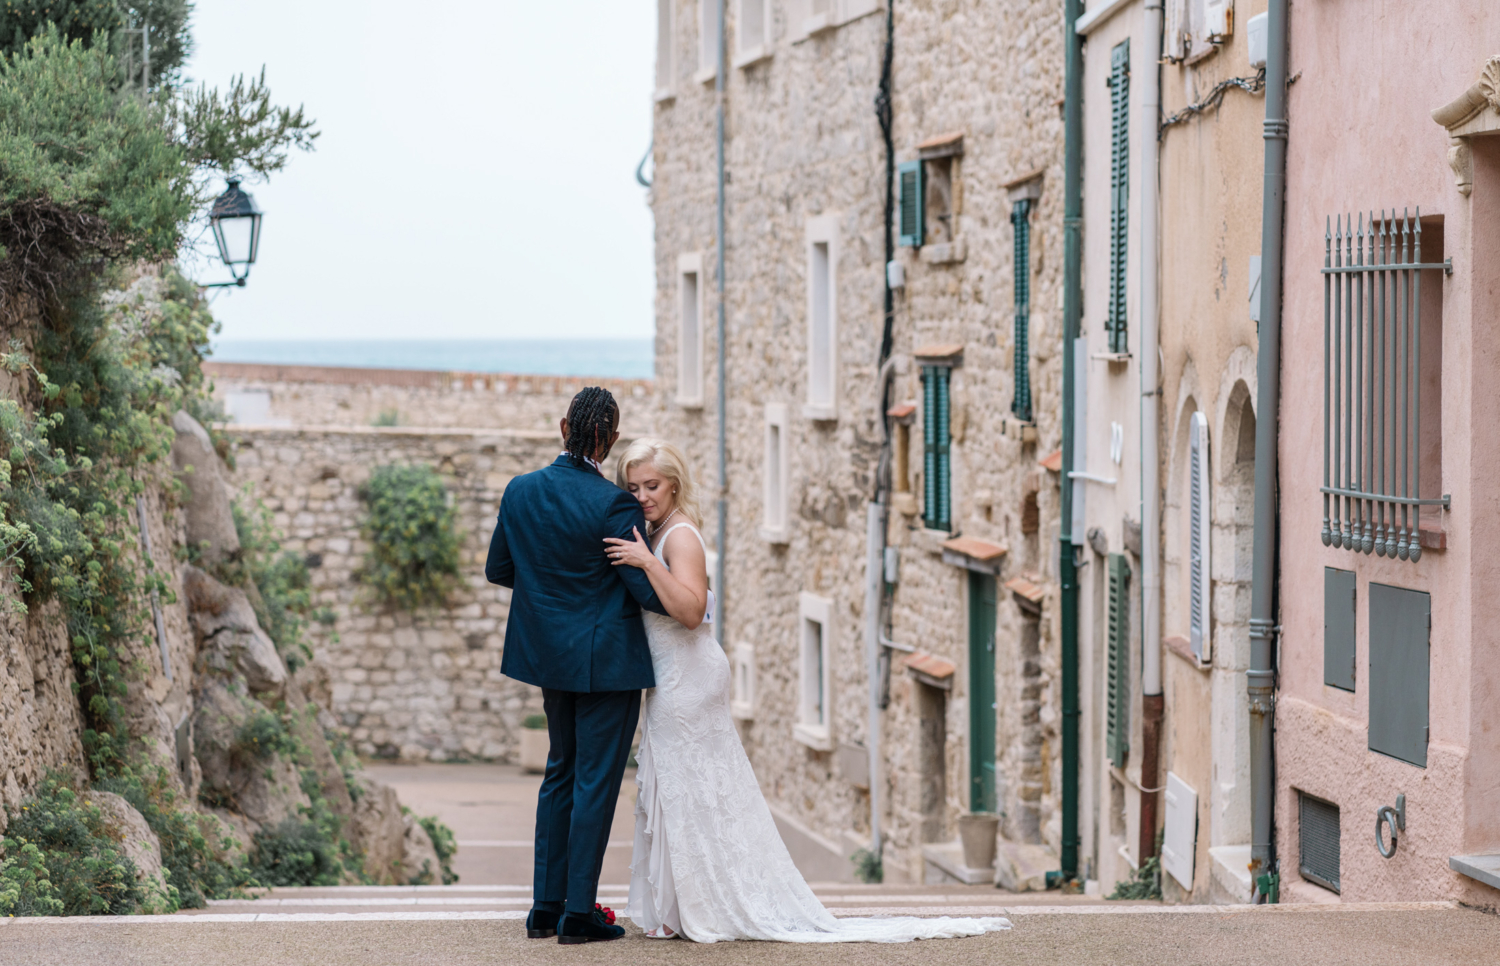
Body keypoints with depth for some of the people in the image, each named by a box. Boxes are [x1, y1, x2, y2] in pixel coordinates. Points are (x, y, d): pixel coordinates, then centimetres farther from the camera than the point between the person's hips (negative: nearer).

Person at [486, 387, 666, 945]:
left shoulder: (520, 491, -1)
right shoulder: (614, 505, -19)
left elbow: (497, 570, 8)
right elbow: (647, 591, -17)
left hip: (553, 656, 6)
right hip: (606, 660, -6)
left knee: (560, 774, 17)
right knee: (596, 781, 0)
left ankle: (546, 906, 18)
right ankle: (578, 913, 1)